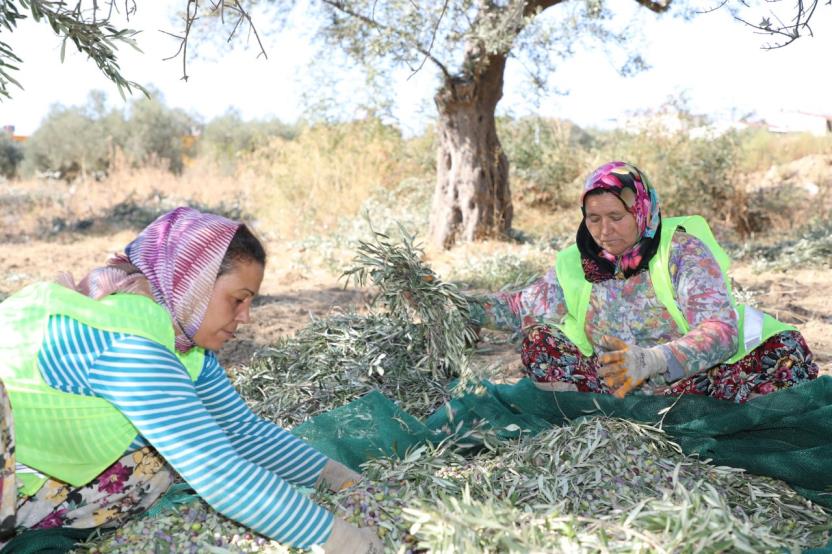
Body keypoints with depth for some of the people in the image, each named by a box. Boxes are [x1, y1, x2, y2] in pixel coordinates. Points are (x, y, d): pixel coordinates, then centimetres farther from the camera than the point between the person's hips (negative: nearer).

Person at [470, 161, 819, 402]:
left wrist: (651, 360, -45)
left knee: (787, 353, -29)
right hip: (617, 386, 3)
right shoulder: (575, 264, -3)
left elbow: (721, 330, -27)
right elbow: (523, 306, 8)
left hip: (697, 379, -3)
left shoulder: (683, 249, -15)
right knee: (538, 345, -16)